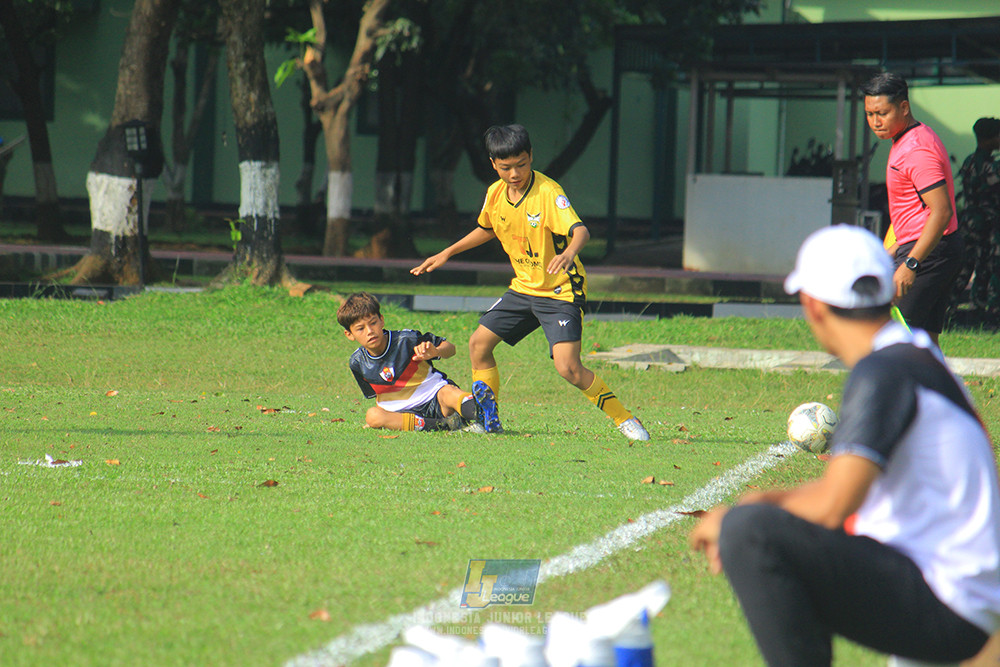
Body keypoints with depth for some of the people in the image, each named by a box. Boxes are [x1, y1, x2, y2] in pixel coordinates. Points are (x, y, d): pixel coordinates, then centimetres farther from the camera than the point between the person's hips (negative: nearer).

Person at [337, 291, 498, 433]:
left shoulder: (405, 340, -9)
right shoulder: (358, 362, 2)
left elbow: (450, 348, -4)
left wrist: (435, 351, -26)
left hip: (434, 400, -2)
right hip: (402, 411, 2)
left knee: (448, 392, -37)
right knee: (372, 415, -30)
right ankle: (443, 425, -37)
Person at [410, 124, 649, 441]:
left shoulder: (548, 193, -22)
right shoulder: (495, 194, 0)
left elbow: (580, 229, -36)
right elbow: (487, 229, 22)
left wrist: (569, 253, -57)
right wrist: (446, 254, 24)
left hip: (561, 291, -8)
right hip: (524, 287, 8)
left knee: (568, 368, -21)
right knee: (479, 344, 7)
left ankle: (624, 418, -6)